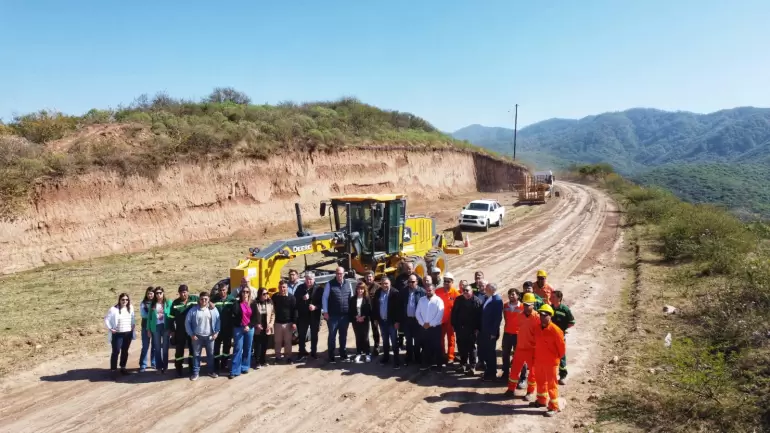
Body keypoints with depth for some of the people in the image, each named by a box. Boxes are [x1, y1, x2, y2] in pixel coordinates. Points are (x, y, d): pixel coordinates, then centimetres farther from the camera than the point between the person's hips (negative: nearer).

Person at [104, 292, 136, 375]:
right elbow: (106, 319, -7)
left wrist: (133, 325, 9)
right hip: (117, 334, -5)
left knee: (125, 351, 11)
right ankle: (113, 369, 2)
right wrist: (110, 328, -10)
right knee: (116, 351, -5)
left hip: (128, 333, 5)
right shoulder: (114, 309, -11)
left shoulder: (130, 308, 5)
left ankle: (123, 367, 22)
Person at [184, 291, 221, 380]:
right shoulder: (193, 310, -6)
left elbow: (218, 321, 4)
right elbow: (187, 322, -3)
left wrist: (216, 332, -3)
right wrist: (191, 334, -7)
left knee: (210, 354, 11)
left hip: (209, 336, 1)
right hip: (197, 336, -1)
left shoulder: (213, 310, -2)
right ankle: (195, 372, 17)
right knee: (196, 355, 7)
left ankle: (211, 371, 25)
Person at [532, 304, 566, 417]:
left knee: (551, 384, 1)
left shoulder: (555, 330, -20)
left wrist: (557, 357, 0)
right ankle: (542, 400, 38)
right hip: (539, 361, 7)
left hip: (551, 362, -7)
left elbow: (561, 346, -13)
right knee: (541, 382, 20)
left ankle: (554, 407, 10)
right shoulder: (538, 328, 2)